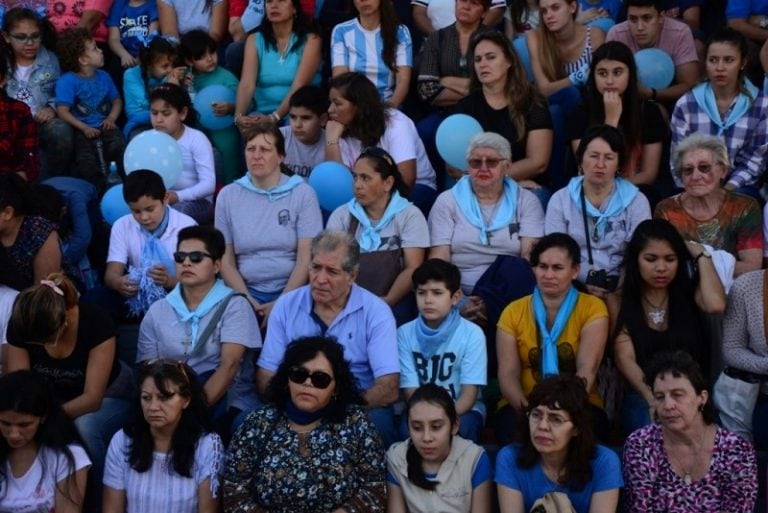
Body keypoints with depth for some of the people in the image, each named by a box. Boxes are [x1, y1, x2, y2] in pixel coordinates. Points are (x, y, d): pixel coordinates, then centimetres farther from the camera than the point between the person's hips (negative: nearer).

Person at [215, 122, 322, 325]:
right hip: (246, 291, 2)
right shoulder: (228, 196, 9)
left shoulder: (302, 193, 2)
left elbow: (306, 259, -3)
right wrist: (247, 300, -8)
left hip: (291, 290, -2)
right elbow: (226, 260, 8)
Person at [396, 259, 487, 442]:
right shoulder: (405, 334, -3)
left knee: (460, 429, -32)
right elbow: (410, 391, -6)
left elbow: (470, 393, -11)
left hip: (462, 410, 0)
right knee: (408, 428, -31)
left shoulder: (472, 333, -8)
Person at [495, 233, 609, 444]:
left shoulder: (592, 308, 1)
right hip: (523, 408, 1)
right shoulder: (513, 312, 7)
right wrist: (528, 409, -26)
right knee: (514, 428, -34)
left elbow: (587, 369, -13)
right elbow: (508, 375, -3)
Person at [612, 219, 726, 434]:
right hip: (643, 398, -1)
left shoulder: (689, 291, 7)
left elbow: (716, 305, -17)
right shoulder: (622, 301, 2)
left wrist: (701, 255, -2)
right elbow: (624, 358, -9)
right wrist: (654, 400, -26)